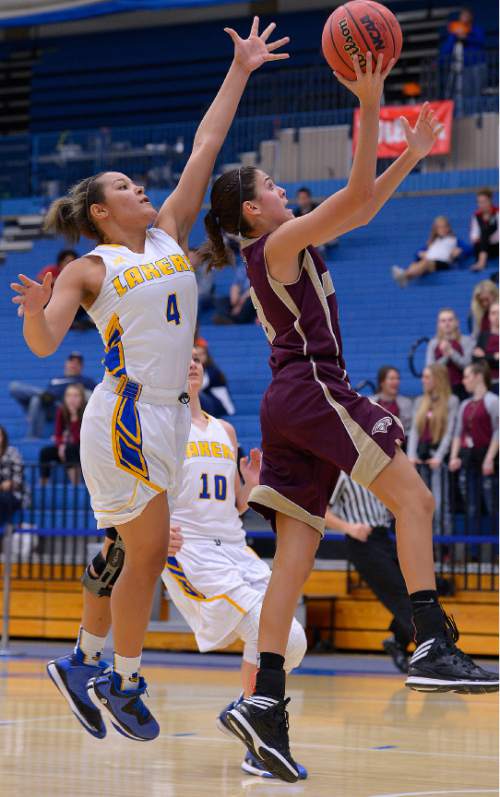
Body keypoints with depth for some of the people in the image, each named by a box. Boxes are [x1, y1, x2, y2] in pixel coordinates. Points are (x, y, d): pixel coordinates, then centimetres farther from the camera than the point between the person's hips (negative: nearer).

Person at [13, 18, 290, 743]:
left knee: (139, 555, 10)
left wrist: (239, 73, 11)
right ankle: (124, 681, 5)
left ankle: (83, 662, 21)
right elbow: (43, 344, -11)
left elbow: (204, 150, 12)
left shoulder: (169, 234, 12)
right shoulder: (89, 269, -3)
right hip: (127, 415, -7)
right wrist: (38, 311, -33)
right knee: (149, 553, -6)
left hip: (169, 412, 7)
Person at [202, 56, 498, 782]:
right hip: (312, 389, -9)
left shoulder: (281, 249, 22)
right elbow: (356, 194, -12)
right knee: (413, 498, -9)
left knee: (296, 550, 0)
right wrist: (368, 107, -12)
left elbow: (361, 209, 29)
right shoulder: (279, 243, -4)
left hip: (289, 404, 9)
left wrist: (410, 156, 28)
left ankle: (265, 700, -9)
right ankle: (433, 646, -19)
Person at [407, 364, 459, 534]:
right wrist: (411, 455, -7)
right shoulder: (420, 402, 16)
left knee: (439, 501, -11)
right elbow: (414, 429, 8)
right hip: (421, 455, 5)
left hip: (438, 455, -5)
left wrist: (439, 457, -17)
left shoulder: (451, 401, 0)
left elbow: (449, 431, -8)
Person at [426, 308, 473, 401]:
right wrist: (445, 357, -11)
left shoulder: (467, 341, 4)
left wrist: (451, 352, -17)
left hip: (460, 389, -2)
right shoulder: (433, 343, 11)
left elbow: (468, 365, -6)